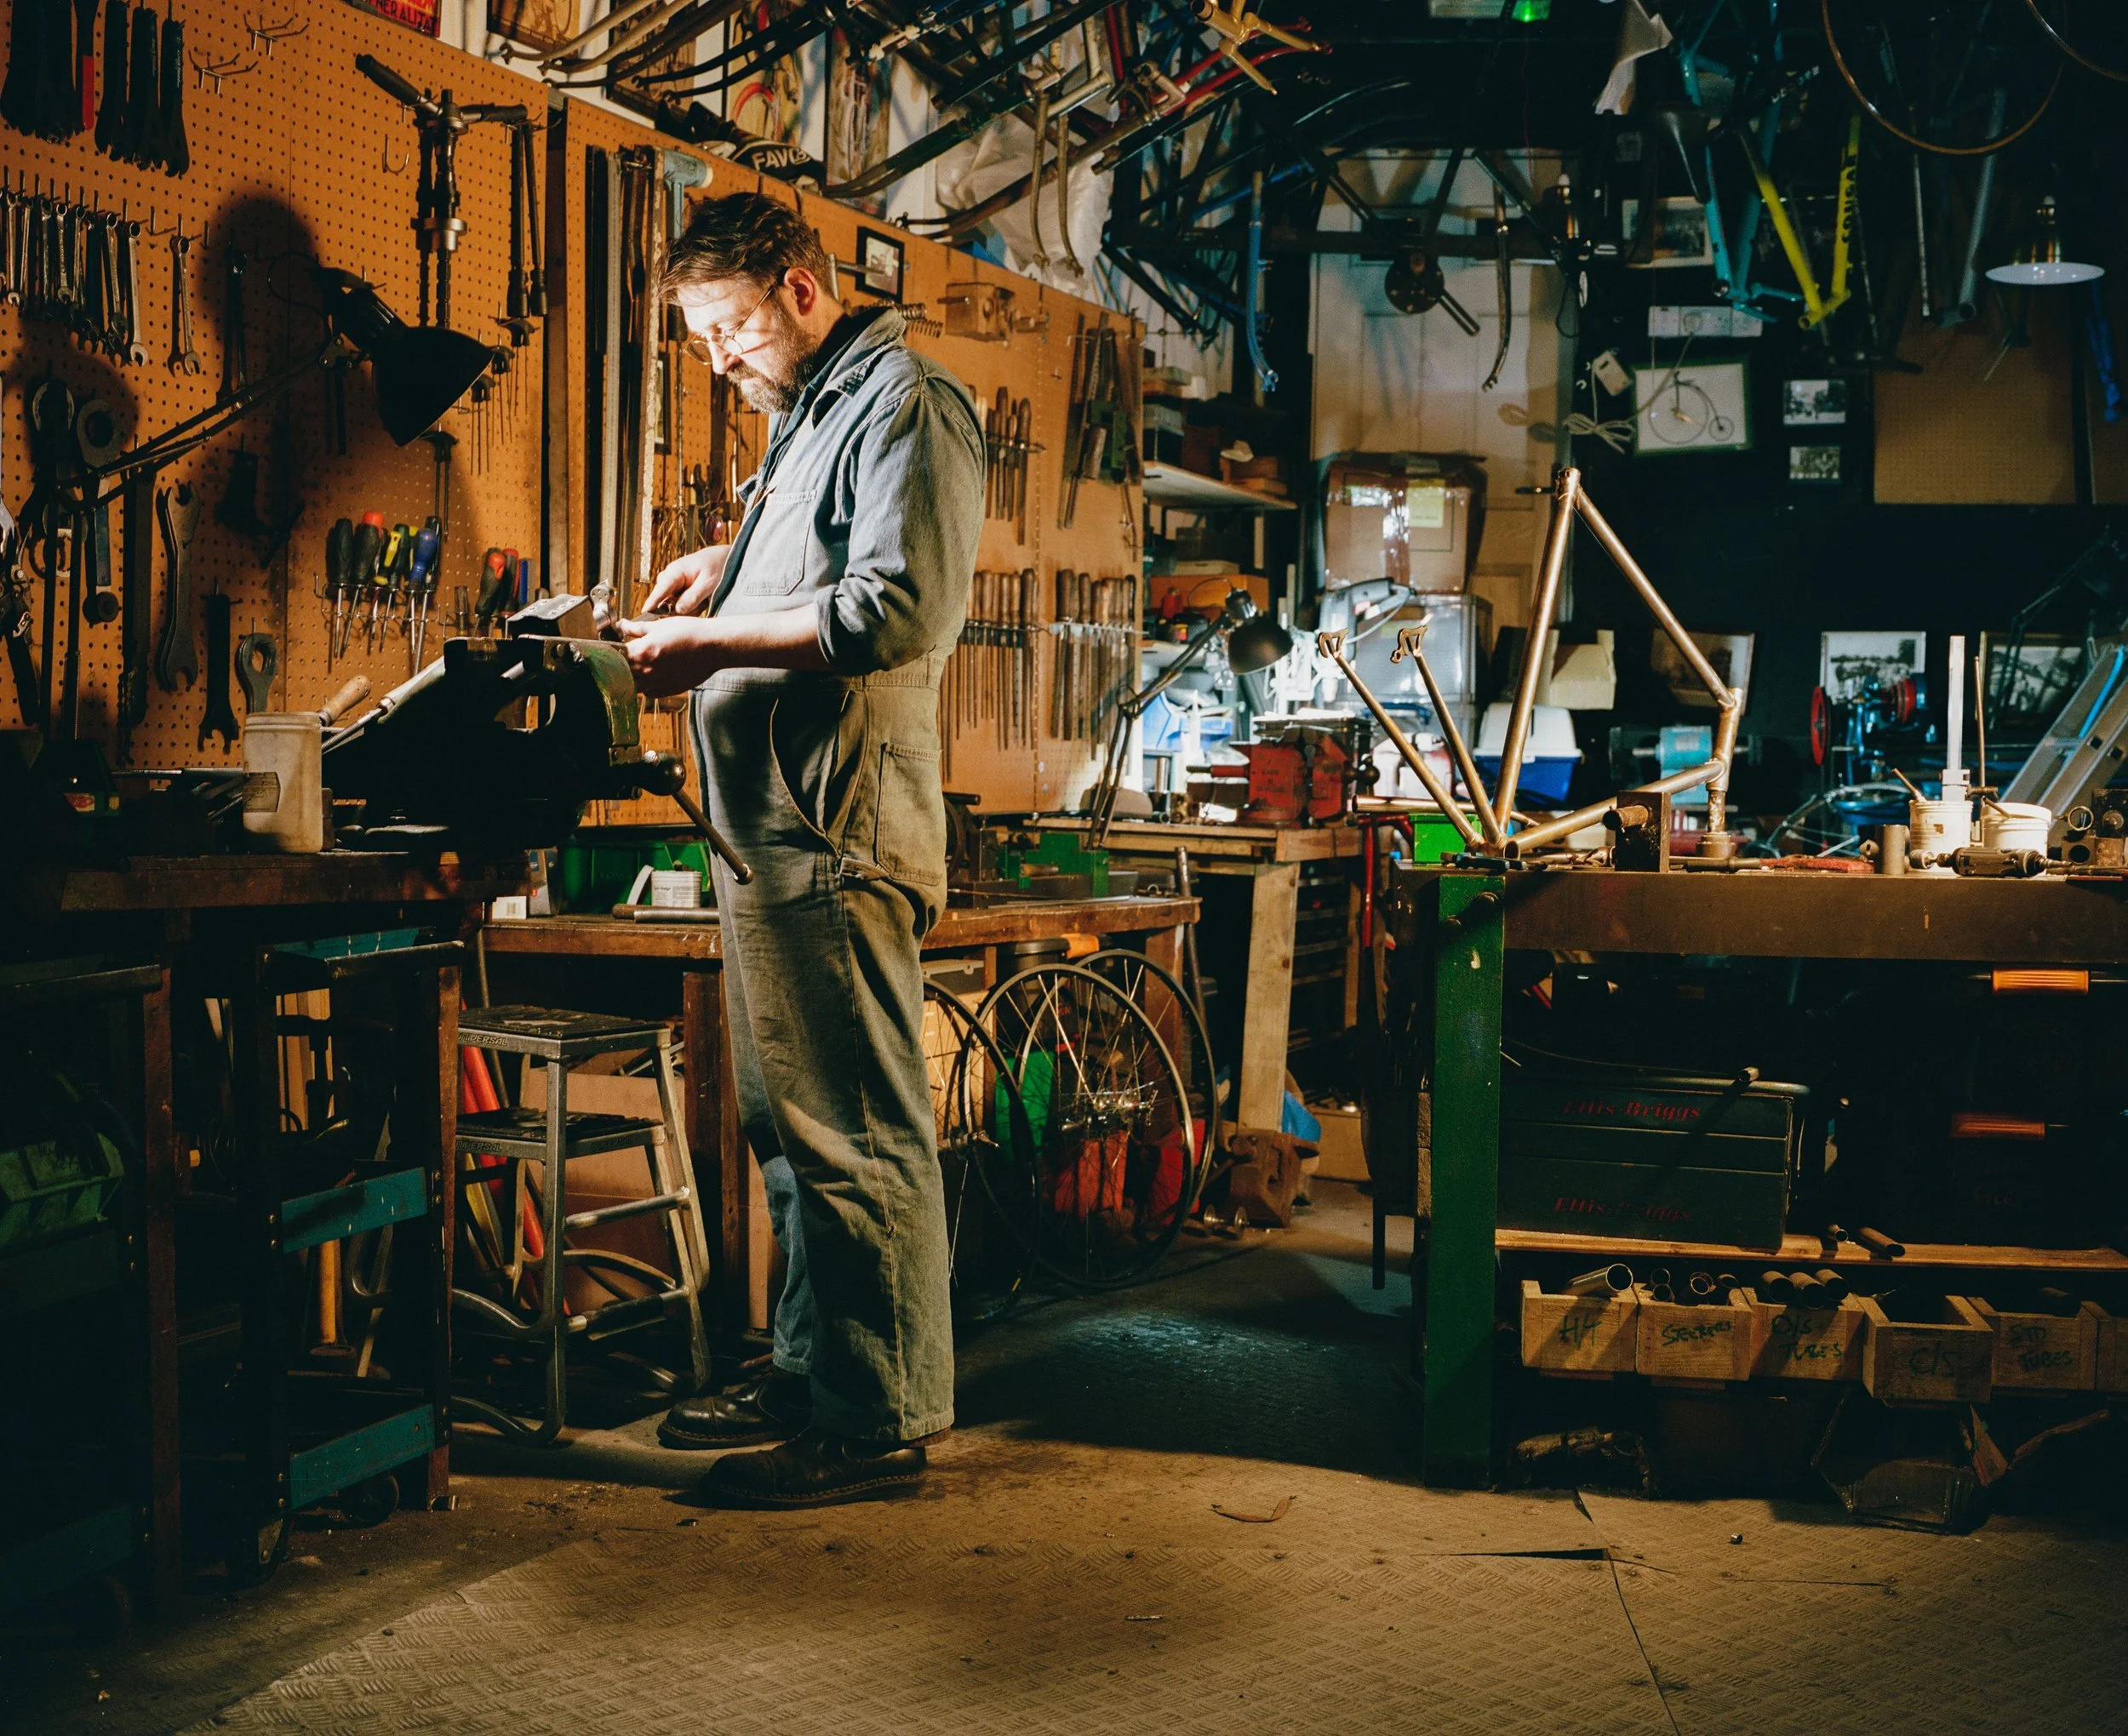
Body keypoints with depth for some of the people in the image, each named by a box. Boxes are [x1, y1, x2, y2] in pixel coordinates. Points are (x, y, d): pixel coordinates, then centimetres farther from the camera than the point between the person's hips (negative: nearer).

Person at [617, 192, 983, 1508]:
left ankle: (881, 1423, 0)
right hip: (776, 829, 11)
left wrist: (714, 643, -16)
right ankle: (811, 1375, 25)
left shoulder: (904, 403, -9)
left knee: (853, 1133, -7)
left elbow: (899, 611, -21)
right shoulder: (812, 412, 23)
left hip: (840, 830, -11)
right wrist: (730, 564, 20)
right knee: (791, 1126, 15)